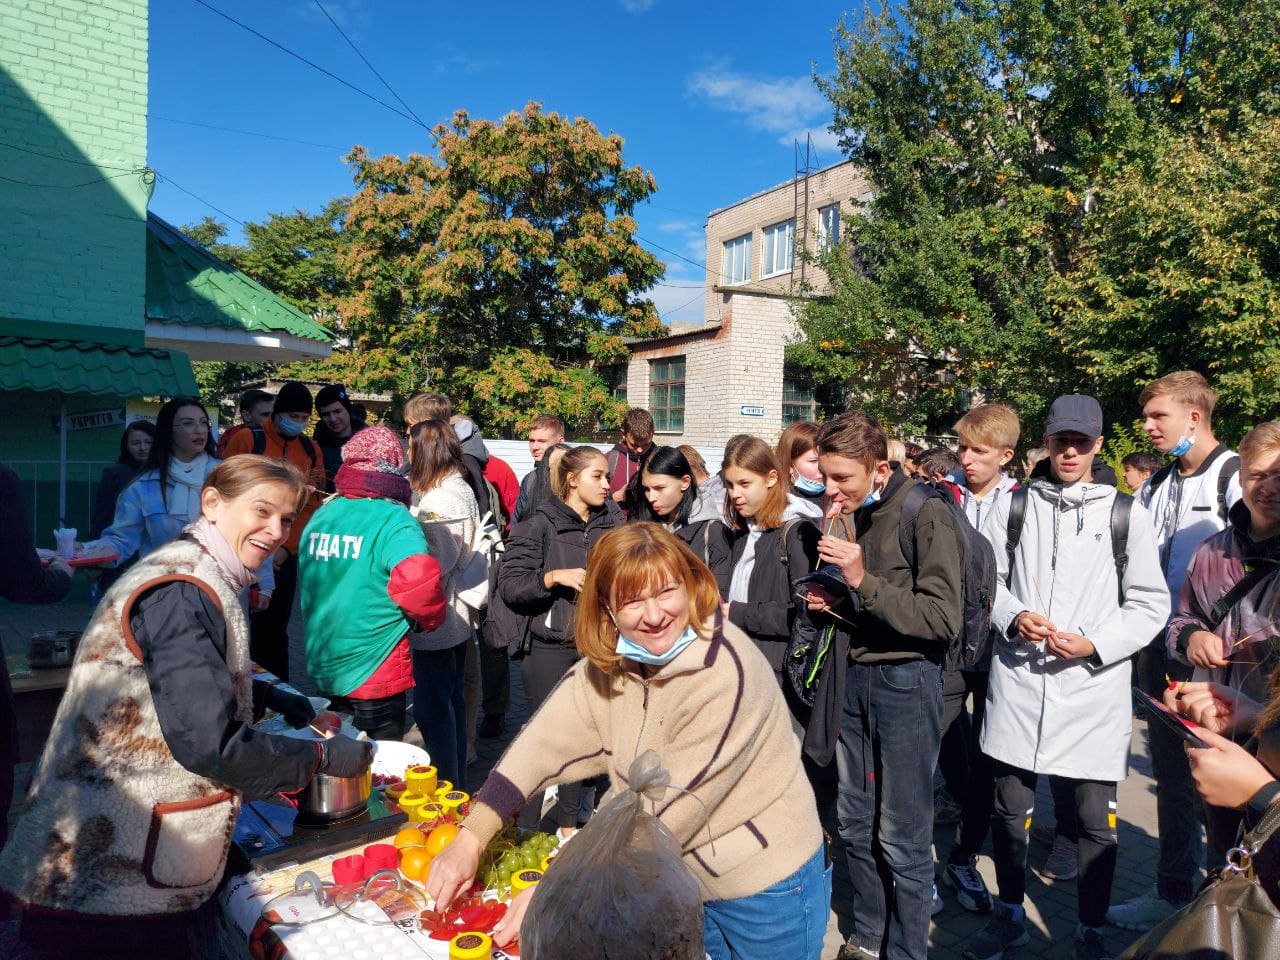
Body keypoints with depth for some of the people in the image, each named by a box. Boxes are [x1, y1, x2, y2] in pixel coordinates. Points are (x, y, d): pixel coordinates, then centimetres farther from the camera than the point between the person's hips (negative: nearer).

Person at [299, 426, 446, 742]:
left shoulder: (320, 515, 1)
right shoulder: (392, 520, -19)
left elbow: (307, 583, 14)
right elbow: (419, 578, -35)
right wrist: (428, 619, -16)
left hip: (322, 669, 6)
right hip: (374, 680, -6)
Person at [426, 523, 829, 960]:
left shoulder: (724, 673, -30)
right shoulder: (611, 659, -8)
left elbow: (664, 807, -30)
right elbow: (545, 741, -11)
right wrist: (469, 839, -21)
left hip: (767, 891, -5)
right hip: (683, 881, 5)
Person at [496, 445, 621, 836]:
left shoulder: (613, 522, 5)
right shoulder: (540, 524, -8)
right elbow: (509, 584, -11)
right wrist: (553, 577, -23)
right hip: (551, 646, -4)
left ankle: (568, 823, 31)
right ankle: (524, 829, 21)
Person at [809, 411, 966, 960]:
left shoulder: (926, 515, -14)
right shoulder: (849, 516, 8)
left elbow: (943, 618, -18)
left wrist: (863, 580, -24)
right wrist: (834, 602, 1)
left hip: (906, 681, -7)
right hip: (856, 677, 7)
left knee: (902, 839, 3)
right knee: (855, 823, 16)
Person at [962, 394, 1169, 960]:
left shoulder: (1126, 515, 1)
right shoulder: (1013, 507, 6)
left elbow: (1149, 605, 1)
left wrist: (1095, 644, -12)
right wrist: (1013, 616, -9)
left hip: (1093, 687, -1)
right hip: (1017, 683, 2)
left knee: (1094, 821, 6)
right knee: (1009, 807, 12)